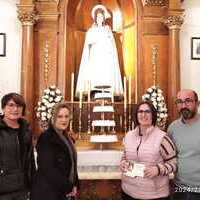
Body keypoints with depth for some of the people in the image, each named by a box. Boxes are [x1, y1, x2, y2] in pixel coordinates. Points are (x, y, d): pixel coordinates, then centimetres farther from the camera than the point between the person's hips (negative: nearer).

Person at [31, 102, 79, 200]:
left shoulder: (66, 138, 10)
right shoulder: (46, 138, -15)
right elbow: (47, 168, -22)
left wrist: (74, 185, 2)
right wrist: (68, 187, -16)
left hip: (64, 191, 8)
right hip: (48, 192, -8)